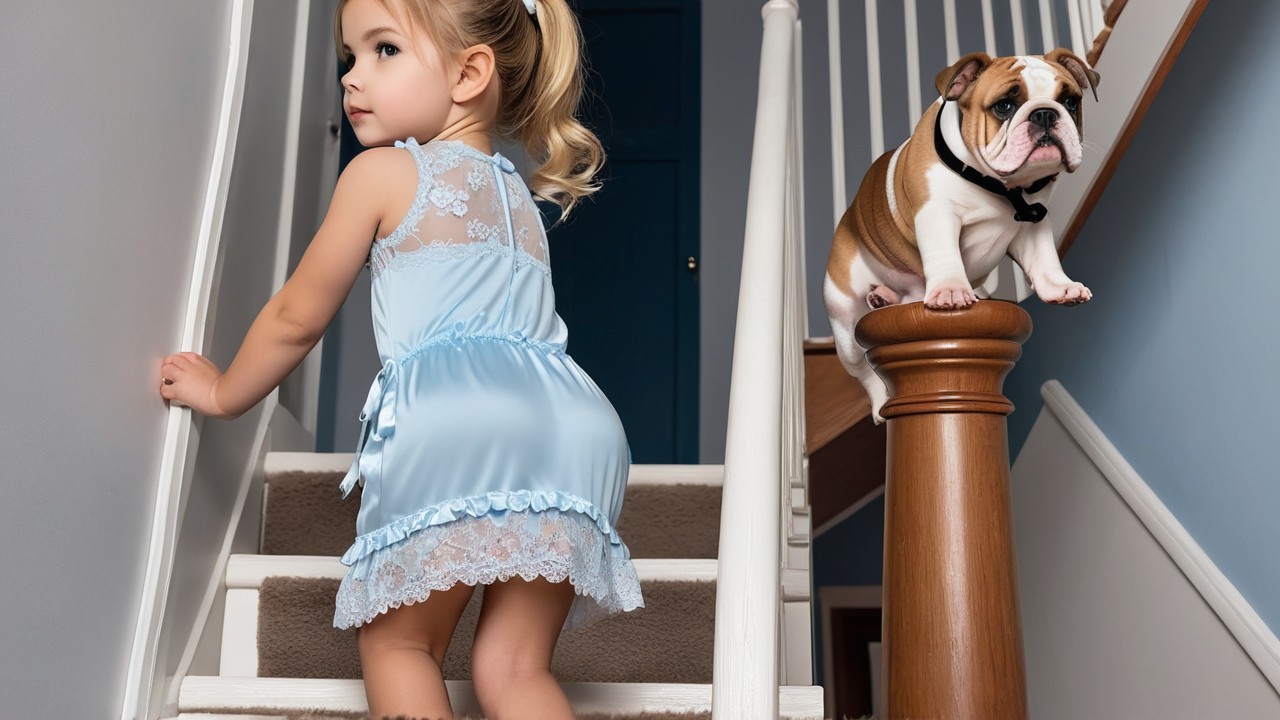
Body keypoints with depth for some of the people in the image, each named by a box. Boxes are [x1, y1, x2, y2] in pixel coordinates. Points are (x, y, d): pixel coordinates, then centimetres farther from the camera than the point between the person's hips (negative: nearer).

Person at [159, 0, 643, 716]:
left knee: (397, 642, 11)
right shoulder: (522, 198, 29)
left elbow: (298, 316, 17)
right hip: (577, 422, 6)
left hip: (448, 418, -6)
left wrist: (224, 392, 34)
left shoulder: (383, 172, 11)